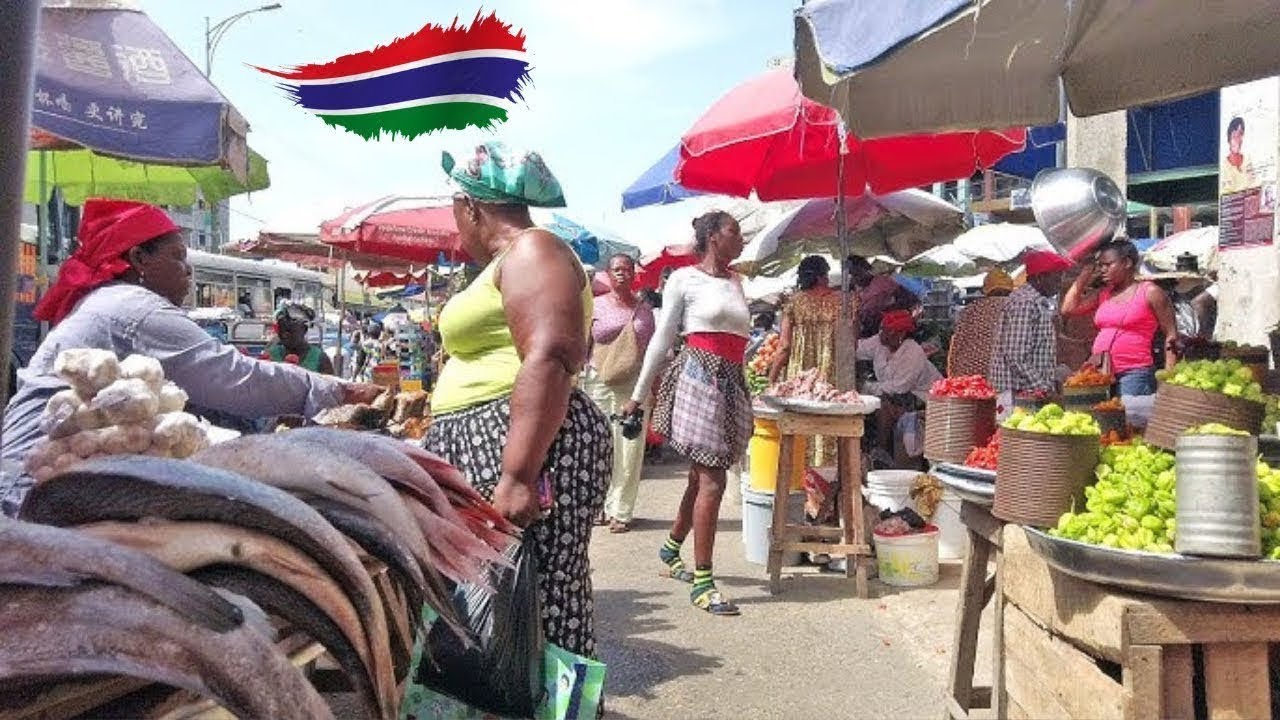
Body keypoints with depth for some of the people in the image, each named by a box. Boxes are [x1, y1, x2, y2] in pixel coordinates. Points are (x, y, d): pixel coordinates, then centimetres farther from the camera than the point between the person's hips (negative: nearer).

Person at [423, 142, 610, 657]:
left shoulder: (532, 250, -9)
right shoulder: (509, 262, 23)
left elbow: (549, 361, -23)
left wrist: (518, 475, -30)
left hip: (526, 448, -11)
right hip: (484, 448, 11)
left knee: (536, 611, -8)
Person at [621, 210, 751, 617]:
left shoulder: (736, 281, 19)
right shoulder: (684, 279, 0)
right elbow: (662, 339, 0)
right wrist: (639, 395, 0)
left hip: (733, 382, 7)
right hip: (699, 374, -7)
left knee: (703, 476, 12)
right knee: (711, 480, -11)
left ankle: (671, 549, 33)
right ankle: (702, 580, -5)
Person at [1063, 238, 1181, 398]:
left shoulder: (1149, 292, 1)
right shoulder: (1102, 294, 17)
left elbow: (1171, 335, -1)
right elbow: (1068, 308, 7)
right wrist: (1085, 277, 10)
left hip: (1134, 374, -5)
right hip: (1100, 374, 5)